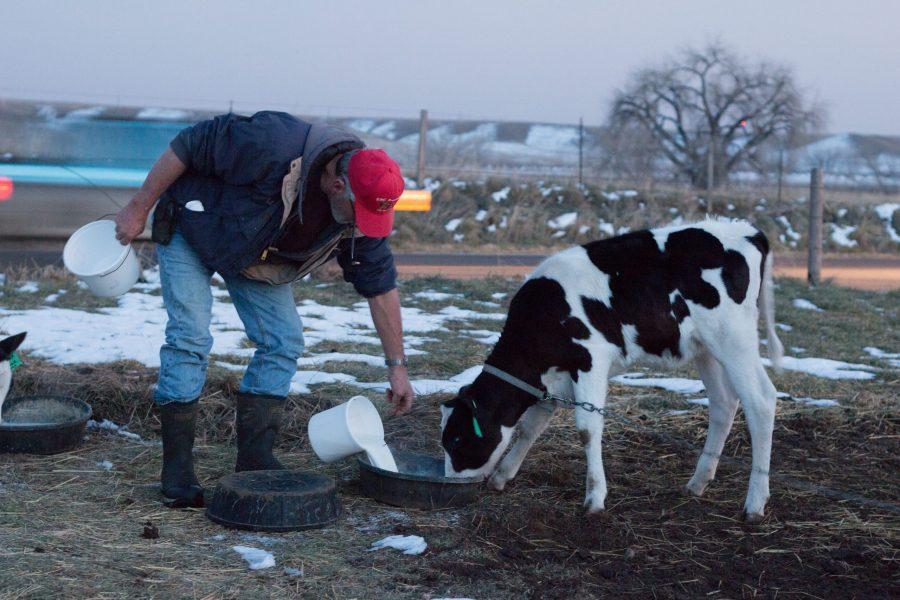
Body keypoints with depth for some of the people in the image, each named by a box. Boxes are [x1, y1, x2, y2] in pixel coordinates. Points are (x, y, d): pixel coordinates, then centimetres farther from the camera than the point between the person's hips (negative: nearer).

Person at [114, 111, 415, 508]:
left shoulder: (364, 207, -19)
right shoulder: (274, 145, -40)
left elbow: (380, 284, -9)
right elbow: (187, 146, -29)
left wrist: (397, 366, -6)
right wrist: (138, 209, -20)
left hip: (259, 254, 6)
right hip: (192, 226, -6)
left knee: (283, 341, -5)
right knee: (189, 338, -14)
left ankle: (254, 461, 2)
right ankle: (177, 472, -8)